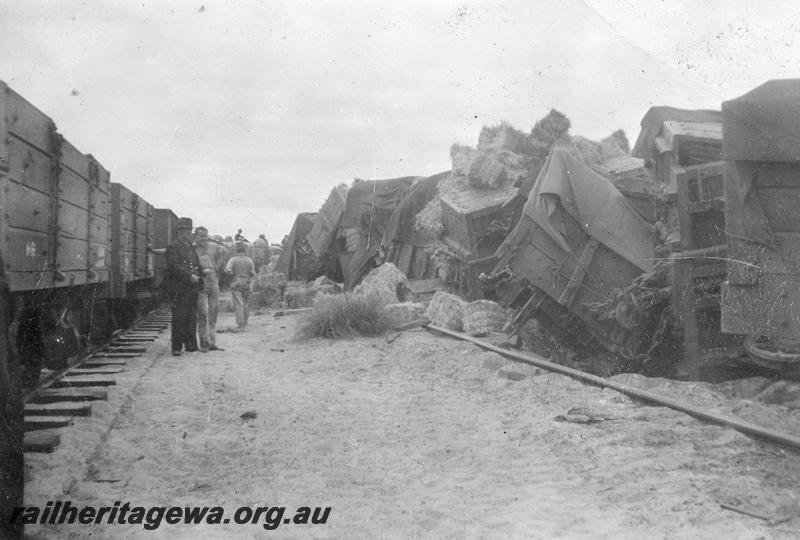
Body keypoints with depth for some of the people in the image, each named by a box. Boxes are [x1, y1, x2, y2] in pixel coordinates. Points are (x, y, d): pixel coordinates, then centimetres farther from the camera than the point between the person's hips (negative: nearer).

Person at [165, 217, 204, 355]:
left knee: (192, 318, 10)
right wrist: (190, 276, -19)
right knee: (179, 318, -4)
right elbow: (174, 266, -16)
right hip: (179, 289, -7)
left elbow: (197, 265, 26)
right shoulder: (173, 247, -5)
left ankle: (191, 345, 17)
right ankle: (176, 347, 1)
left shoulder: (191, 247, 20)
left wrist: (199, 275, 6)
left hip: (193, 288, 7)